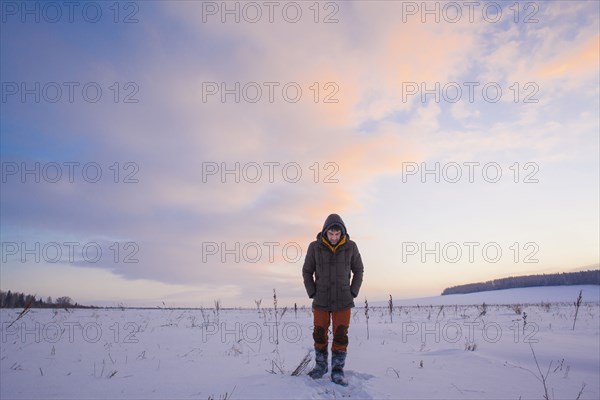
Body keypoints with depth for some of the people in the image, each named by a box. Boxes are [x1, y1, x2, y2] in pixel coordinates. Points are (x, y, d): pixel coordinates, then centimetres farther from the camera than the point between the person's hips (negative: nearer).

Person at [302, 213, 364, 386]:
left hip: (343, 301, 0)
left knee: (341, 335, -2)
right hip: (321, 300, 0)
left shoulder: (351, 247, -8)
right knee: (319, 334, 6)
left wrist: (352, 294, -3)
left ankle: (337, 371, 10)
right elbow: (307, 272, 2)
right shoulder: (315, 247, -10)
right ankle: (321, 365, 25)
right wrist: (313, 294, -5)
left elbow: (358, 270, 4)